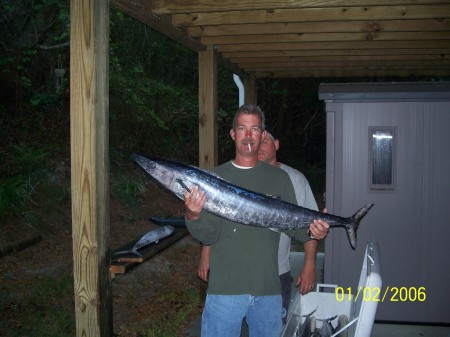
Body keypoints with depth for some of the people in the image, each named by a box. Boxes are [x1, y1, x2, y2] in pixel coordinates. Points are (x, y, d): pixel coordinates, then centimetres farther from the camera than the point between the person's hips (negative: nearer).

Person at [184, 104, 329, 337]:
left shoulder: (279, 178, 6)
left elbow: (293, 226, 6)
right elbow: (209, 236, -5)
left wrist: (310, 230, -14)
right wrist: (194, 217, -25)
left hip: (268, 288, 2)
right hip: (225, 288, -2)